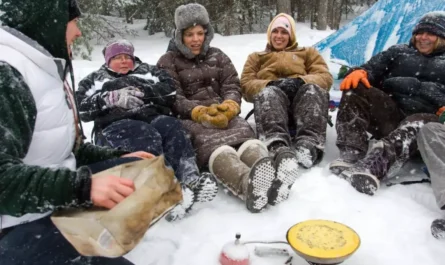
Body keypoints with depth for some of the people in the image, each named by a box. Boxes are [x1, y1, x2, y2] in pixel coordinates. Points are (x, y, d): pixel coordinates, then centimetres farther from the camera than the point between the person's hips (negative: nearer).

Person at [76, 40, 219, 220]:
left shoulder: (148, 70, 28)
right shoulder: (94, 79, 26)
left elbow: (169, 90, 8)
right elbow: (81, 108, 6)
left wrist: (142, 92, -6)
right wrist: (114, 98, -7)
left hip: (153, 118, 2)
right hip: (116, 125, -2)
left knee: (171, 126, -32)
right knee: (146, 136, -35)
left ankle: (190, 180, -50)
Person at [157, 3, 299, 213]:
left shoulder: (217, 56, 23)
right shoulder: (168, 62, 12)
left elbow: (232, 86, 11)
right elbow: (174, 99, -2)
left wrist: (229, 105, -15)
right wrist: (202, 112, -22)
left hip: (223, 113, 4)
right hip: (189, 118, -3)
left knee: (243, 133, -34)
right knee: (211, 142, -40)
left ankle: (269, 176, -67)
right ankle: (248, 184, -72)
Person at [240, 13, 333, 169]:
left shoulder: (308, 53, 30)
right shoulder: (256, 57, 31)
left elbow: (325, 77, 12)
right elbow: (246, 84, 12)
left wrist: (300, 81, -10)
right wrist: (271, 84, -9)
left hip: (303, 101, 1)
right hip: (273, 104, 0)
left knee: (314, 89, -33)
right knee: (268, 93, -35)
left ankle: (309, 145, -55)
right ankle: (279, 148, -60)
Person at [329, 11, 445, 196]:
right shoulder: (399, 51, 26)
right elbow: (373, 68, 11)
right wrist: (360, 72, -15)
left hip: (426, 118, -1)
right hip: (388, 113, 2)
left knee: (425, 124, -38)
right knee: (355, 87, -25)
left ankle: (371, 166, -64)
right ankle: (351, 154, -43)